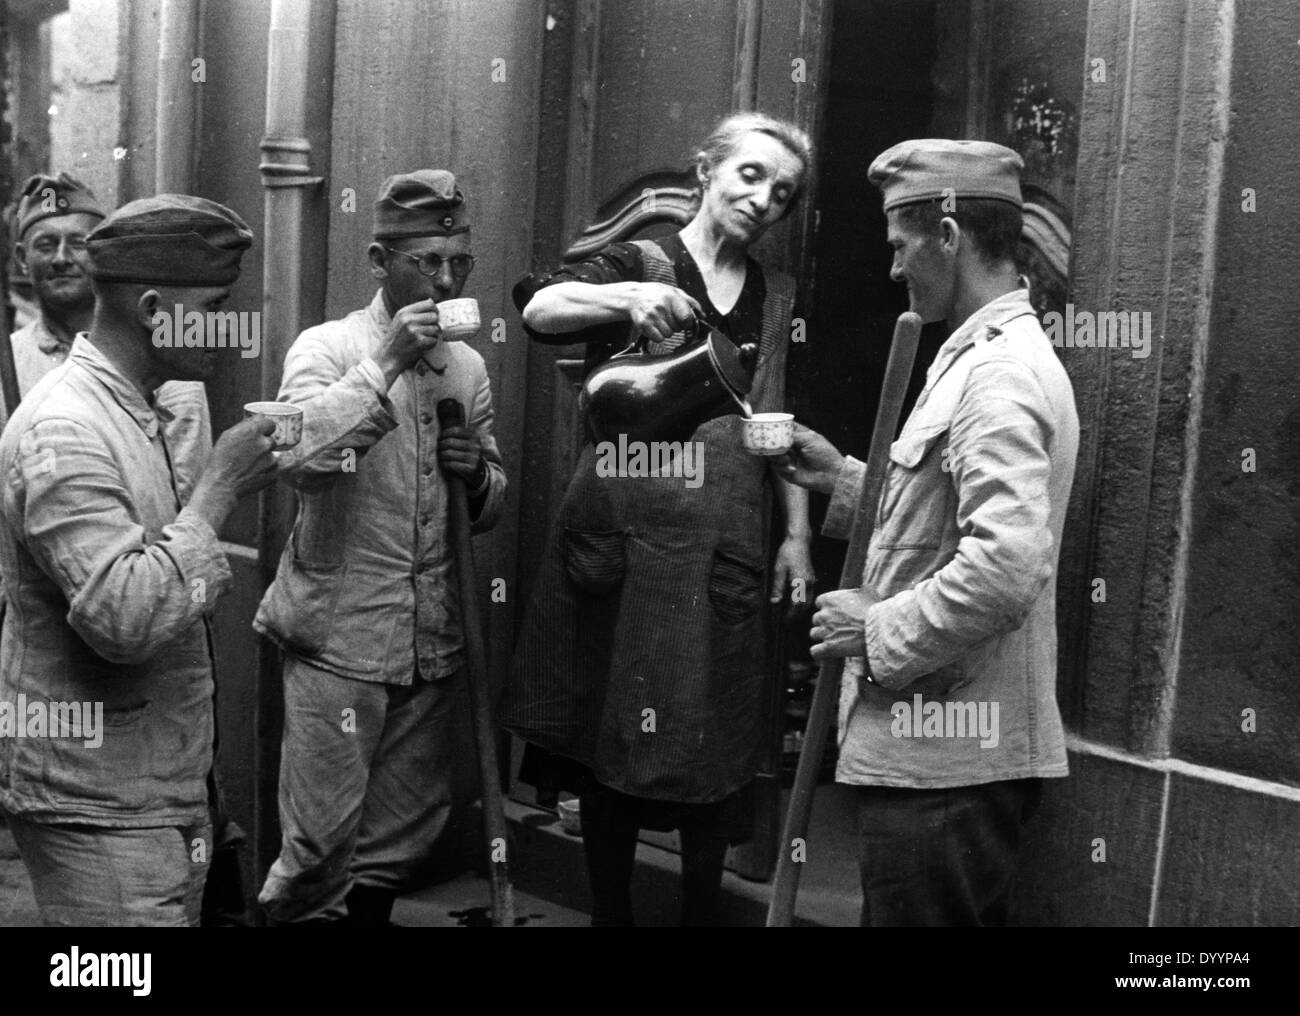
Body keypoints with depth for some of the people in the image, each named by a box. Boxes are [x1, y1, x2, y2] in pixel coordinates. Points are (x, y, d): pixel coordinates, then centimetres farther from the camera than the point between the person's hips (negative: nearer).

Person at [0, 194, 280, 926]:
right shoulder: (63, 431, -20)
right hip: (97, 803, -9)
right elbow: (126, 618, -29)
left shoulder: (137, 413, 11)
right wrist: (218, 486, -22)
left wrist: (224, 485, 4)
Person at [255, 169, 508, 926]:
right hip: (339, 637, -5)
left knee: (407, 832, 14)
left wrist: (478, 473, -6)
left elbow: (491, 509, 16)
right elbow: (299, 455, -25)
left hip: (435, 641, 5)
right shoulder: (327, 347, -6)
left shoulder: (469, 367, 8)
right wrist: (388, 361, -25)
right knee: (322, 837, -1)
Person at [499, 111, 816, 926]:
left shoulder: (778, 297, 14)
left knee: (713, 749, 5)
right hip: (624, 535, -2)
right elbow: (540, 309, -17)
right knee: (609, 736, 6)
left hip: (724, 548, 3)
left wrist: (797, 534, 8)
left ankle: (703, 910, 21)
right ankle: (609, 908, 22)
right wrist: (628, 298, -33)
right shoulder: (638, 264, 2)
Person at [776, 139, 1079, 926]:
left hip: (949, 761, -10)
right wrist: (844, 479, 10)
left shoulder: (1003, 373, -18)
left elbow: (1004, 568, -29)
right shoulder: (987, 357, 15)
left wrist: (879, 631, -17)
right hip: (944, 744, 10)